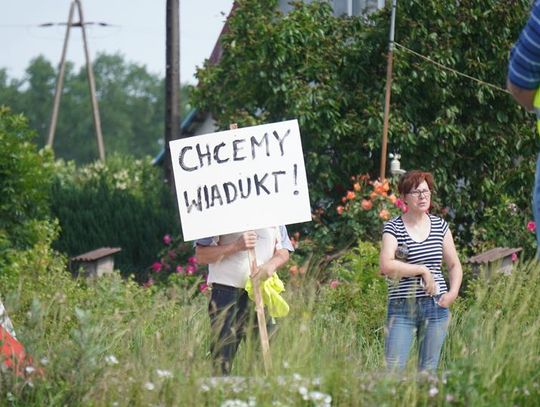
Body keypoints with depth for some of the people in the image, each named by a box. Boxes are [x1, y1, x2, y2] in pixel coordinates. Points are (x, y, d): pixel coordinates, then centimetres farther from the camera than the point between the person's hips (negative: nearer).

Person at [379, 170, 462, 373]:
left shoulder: (440, 226, 10)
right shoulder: (393, 228, -2)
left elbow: (454, 265, 18)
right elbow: (386, 266, -16)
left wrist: (453, 292, 1)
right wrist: (422, 270, -15)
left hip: (436, 306, 3)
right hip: (402, 308, -3)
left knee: (428, 370, 5)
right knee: (393, 369, -12)